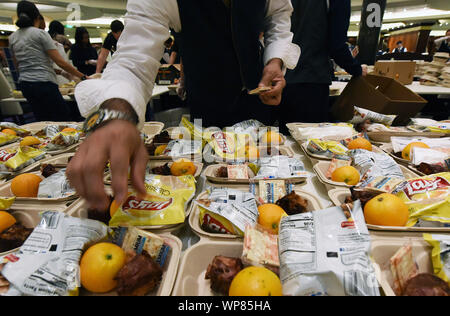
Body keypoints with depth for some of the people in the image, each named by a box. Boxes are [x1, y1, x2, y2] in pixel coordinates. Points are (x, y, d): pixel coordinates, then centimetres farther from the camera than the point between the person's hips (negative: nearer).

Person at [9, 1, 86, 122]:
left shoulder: (12, 38, 14)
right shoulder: (40, 33, -6)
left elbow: (18, 63, 18)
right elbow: (60, 62, -11)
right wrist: (82, 76, -7)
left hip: (24, 84, 7)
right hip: (43, 83, -7)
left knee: (43, 121, 11)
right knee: (64, 119, -3)